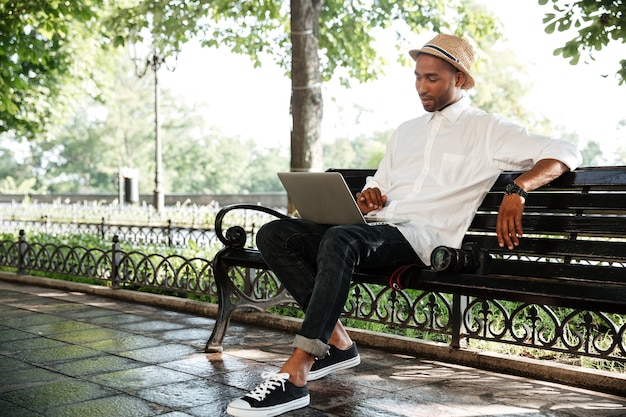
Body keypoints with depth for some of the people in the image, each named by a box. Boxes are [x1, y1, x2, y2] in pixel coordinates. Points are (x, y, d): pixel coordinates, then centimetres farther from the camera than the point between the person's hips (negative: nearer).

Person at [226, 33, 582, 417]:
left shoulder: (487, 131, 9)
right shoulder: (408, 131, 29)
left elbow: (565, 153, 0)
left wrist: (517, 190, -19)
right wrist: (366, 198, 3)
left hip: (426, 235, -7)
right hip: (377, 228, 7)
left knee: (339, 240, -38)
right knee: (274, 236, -12)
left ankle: (294, 375, -38)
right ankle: (337, 342, -13)